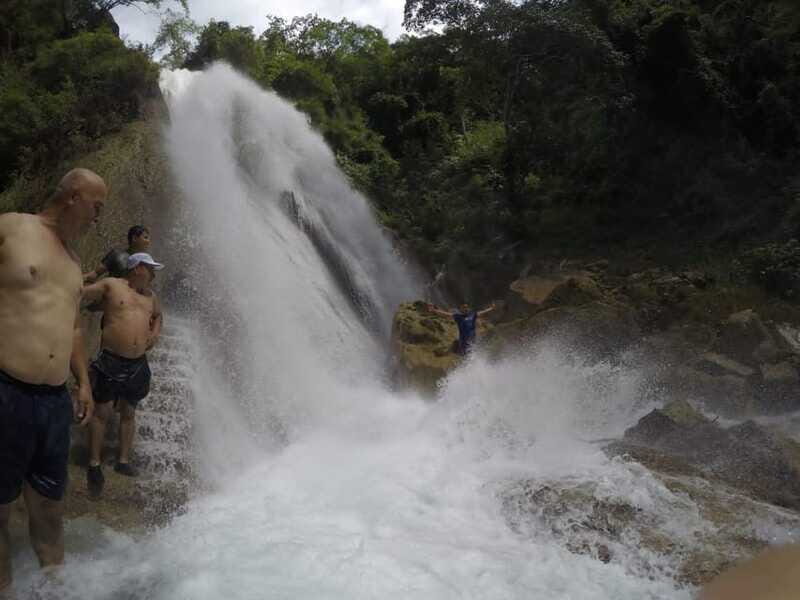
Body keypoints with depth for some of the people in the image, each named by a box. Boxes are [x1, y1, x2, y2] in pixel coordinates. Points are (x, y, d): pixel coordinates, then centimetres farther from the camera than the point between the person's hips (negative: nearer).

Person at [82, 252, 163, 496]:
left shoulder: (150, 295, 16)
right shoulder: (110, 285, -1)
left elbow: (158, 315, 33)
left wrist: (155, 332, 16)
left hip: (138, 364, 5)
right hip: (110, 360, -5)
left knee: (129, 413, 13)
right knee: (102, 412, 1)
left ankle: (123, 461, 24)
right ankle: (94, 465, 12)